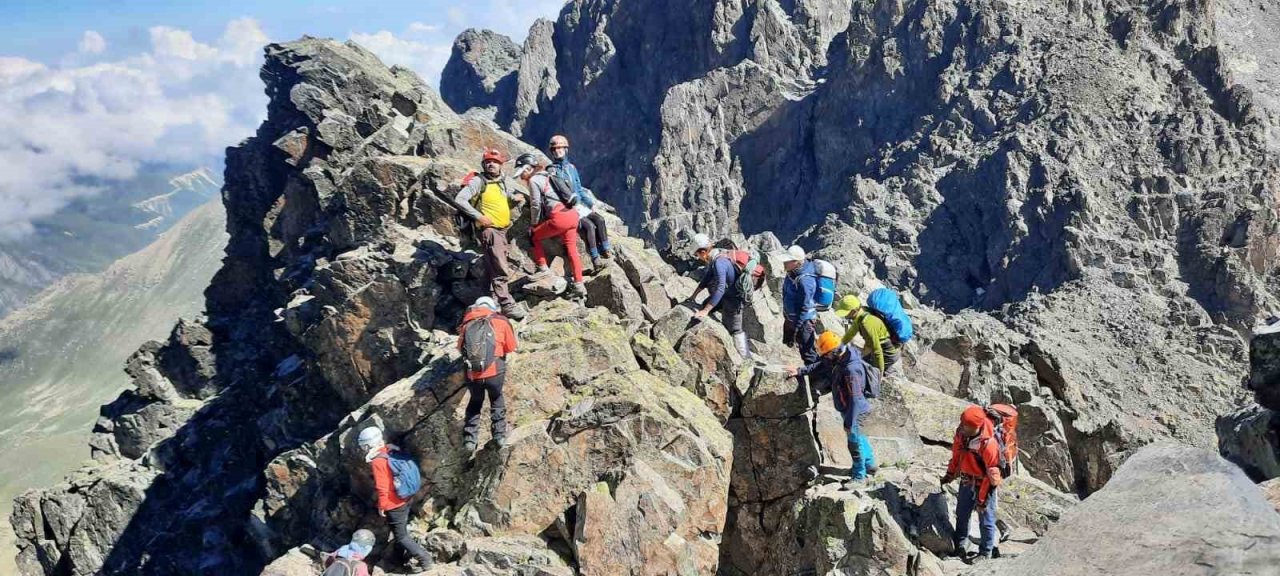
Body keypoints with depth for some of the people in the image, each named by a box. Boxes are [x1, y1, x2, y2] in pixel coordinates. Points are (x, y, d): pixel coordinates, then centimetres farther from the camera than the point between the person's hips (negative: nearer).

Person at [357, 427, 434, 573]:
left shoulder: (377, 462, -24)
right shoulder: (390, 451, 0)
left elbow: (382, 488, -22)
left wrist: (381, 506, -9)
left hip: (394, 505, -8)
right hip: (405, 499, 8)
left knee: (400, 536, 5)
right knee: (402, 531, 25)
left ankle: (425, 560, 6)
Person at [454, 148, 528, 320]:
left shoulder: (505, 181, 14)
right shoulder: (478, 181, -6)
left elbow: (517, 192, 32)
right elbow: (459, 199, -15)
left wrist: (517, 196, 8)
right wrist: (478, 216, -18)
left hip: (503, 229, 7)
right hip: (490, 229, -7)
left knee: (494, 268, 14)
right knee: (501, 270, -15)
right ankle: (507, 304, -16)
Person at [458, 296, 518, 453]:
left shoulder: (466, 324, 10)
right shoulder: (501, 321, 5)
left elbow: (460, 348, 16)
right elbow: (511, 348, 11)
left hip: (472, 374, 2)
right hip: (494, 371, -2)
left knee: (475, 402, 24)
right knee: (497, 399, 25)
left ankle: (469, 440, 19)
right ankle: (499, 434, 23)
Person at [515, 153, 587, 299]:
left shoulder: (533, 180, 0)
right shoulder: (546, 176, 25)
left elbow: (536, 205, -3)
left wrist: (534, 223, 11)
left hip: (559, 217, -8)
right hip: (572, 214, 8)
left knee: (535, 236, 12)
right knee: (571, 249, 9)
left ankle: (543, 269, 11)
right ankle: (579, 285, 7)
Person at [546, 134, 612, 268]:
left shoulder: (571, 167, 16)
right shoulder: (551, 170, -3)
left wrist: (591, 203, 9)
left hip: (580, 205, 6)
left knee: (599, 219, -17)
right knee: (589, 226, -25)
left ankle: (605, 249, -13)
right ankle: (595, 259, -23)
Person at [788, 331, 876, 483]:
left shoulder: (851, 369, -35)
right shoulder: (840, 357, -7)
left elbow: (855, 399, -32)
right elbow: (821, 365, 11)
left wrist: (849, 423, -26)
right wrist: (800, 371, 8)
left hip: (854, 412, -9)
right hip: (848, 409, 9)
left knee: (855, 442, 9)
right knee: (858, 437, 26)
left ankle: (859, 475, 29)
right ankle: (870, 464, 46)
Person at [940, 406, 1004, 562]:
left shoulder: (989, 444, -33)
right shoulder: (961, 433, -14)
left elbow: (992, 475, -25)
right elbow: (956, 454, 6)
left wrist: (983, 499, -19)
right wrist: (950, 474, 16)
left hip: (984, 484, -6)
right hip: (966, 480, 6)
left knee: (986, 519, 8)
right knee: (961, 514, 20)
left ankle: (985, 552, 26)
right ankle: (959, 545, 40)